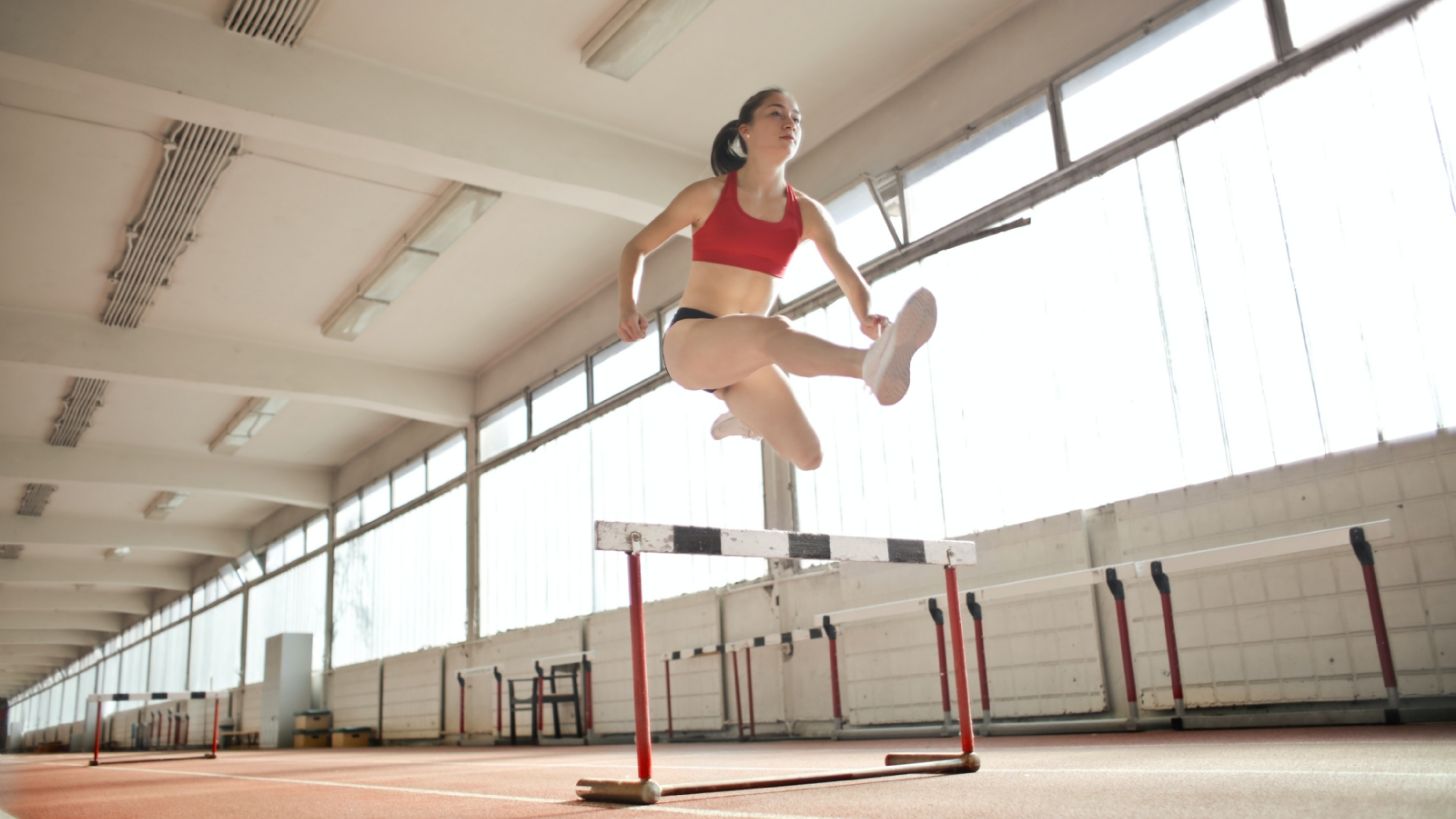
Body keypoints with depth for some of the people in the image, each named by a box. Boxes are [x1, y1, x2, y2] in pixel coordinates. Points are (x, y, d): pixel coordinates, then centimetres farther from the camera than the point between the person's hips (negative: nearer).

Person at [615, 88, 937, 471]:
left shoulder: (807, 213, 8)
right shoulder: (708, 194, 1)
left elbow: (848, 276, 5)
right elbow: (636, 247, 8)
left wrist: (866, 317, -19)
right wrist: (627, 310, -10)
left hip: (743, 353, 5)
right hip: (689, 342, -4)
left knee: (807, 455, -11)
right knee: (774, 331, -36)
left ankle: (740, 418, 20)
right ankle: (872, 363, -64)